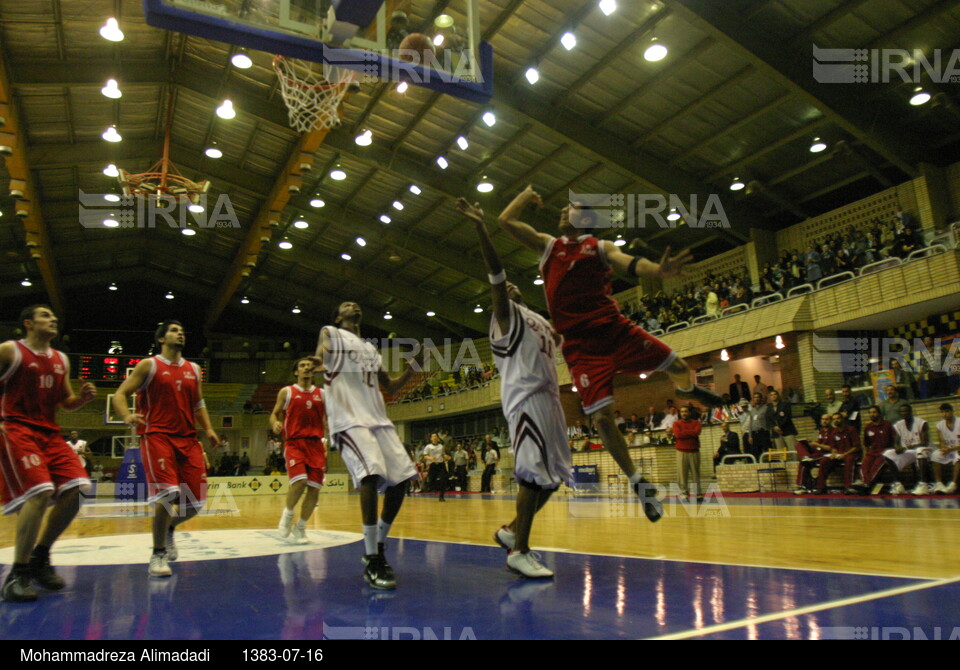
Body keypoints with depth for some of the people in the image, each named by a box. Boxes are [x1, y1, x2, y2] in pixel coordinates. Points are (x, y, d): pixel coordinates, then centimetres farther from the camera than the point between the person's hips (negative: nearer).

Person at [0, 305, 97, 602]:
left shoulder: (61, 360, 16)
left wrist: (83, 397, 1)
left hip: (50, 433, 7)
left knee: (75, 490, -8)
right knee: (41, 492, -23)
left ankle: (40, 558, 11)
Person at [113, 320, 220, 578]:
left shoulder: (193, 370, 16)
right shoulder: (149, 365, 2)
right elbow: (120, 394, -2)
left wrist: (208, 429, 8)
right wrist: (127, 416, -23)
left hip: (188, 438, 5)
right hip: (157, 436, -5)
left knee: (195, 502, 1)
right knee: (167, 493, -19)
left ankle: (168, 529, 34)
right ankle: (158, 555, 0)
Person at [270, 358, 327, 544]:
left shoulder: (322, 393, 12)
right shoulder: (286, 392, 7)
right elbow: (275, 414, 9)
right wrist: (275, 424, -14)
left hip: (315, 444, 3)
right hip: (294, 443, -3)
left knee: (314, 489, -2)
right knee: (300, 482, -22)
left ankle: (300, 527, 18)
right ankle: (288, 513, 7)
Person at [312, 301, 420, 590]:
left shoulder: (371, 349, 28)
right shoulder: (331, 333, 11)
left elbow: (390, 386, 30)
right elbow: (321, 351, -10)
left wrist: (410, 371, 12)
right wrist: (318, 360, -35)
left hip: (378, 418, 7)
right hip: (349, 418, -7)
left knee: (400, 479, -3)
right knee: (371, 474, -26)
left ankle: (377, 548, 15)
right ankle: (372, 562, -19)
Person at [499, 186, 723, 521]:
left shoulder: (600, 247, 9)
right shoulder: (547, 244, 13)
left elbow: (628, 263, -12)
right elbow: (506, 220, 10)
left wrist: (657, 270, -32)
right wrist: (527, 195, 24)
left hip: (615, 329, 0)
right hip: (580, 344, 0)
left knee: (678, 366, 1)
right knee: (601, 416, -10)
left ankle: (687, 389, 42)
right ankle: (638, 482, 9)